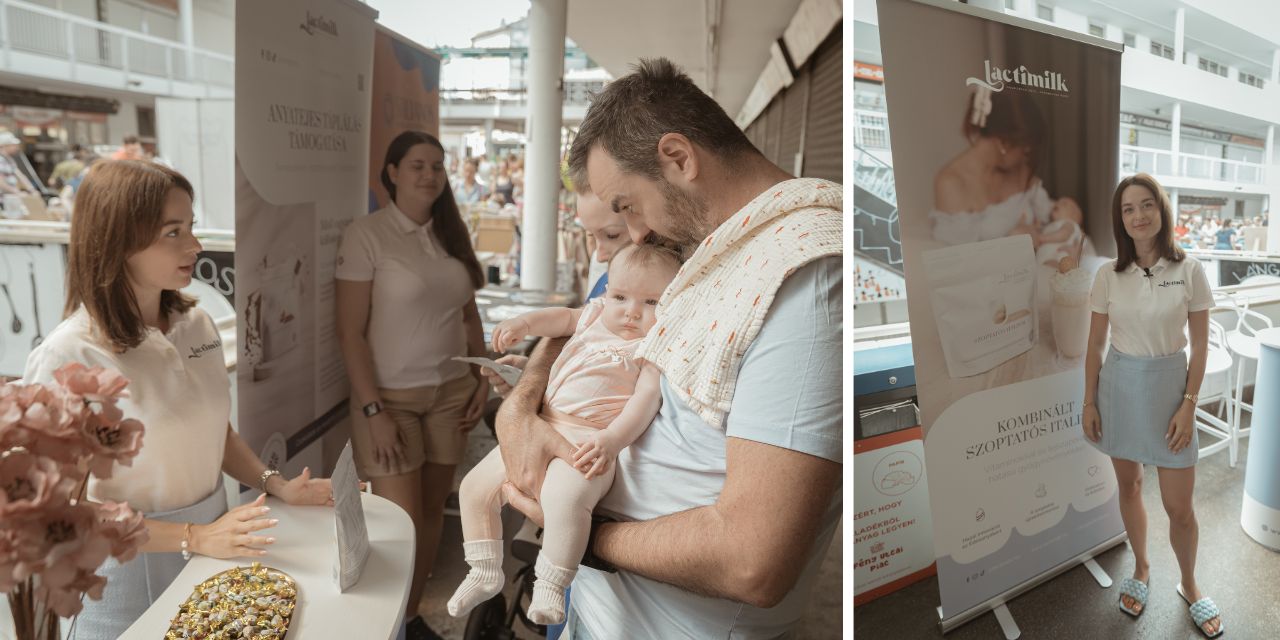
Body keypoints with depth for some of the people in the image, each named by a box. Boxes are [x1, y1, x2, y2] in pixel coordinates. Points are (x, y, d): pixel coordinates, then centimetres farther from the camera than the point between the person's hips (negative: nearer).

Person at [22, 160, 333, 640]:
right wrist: (194, 537, -22)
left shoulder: (197, 324, -3)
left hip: (215, 540, 6)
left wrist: (276, 485, -4)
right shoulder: (67, 358, -21)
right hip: (132, 569, -5)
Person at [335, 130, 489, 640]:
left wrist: (482, 378, 5)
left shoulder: (451, 234, 7)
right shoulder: (366, 234, -10)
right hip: (391, 396, -5)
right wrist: (373, 409, -16)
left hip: (450, 392, 5)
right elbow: (350, 333, -12)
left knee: (432, 511, 12)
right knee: (400, 525, -2)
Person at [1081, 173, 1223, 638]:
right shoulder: (1109, 276, -4)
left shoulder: (1189, 270, -7)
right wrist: (1089, 402, 1)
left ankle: (1189, 585, 29)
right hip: (1120, 386, 2)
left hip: (1169, 386, -1)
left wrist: (1188, 405, -9)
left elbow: (1200, 345, -4)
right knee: (1129, 486, 15)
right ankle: (1141, 568, 37)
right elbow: (1095, 345, 2)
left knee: (1179, 506, 4)